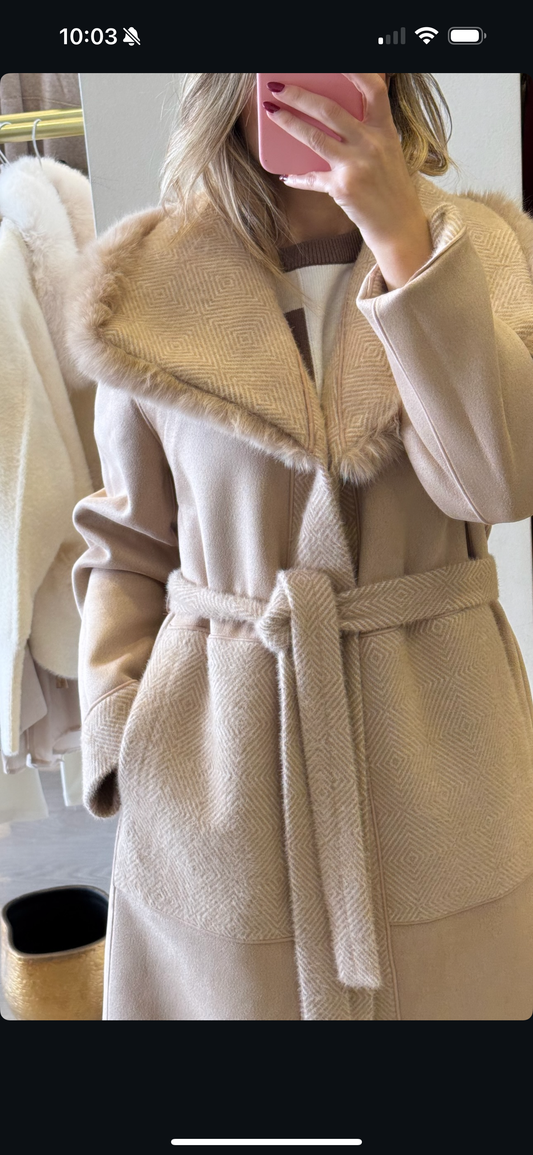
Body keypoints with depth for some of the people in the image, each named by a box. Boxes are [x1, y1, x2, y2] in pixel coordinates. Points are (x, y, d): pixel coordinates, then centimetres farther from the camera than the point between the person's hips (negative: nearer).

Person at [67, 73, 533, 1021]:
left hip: (437, 750, 1)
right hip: (220, 763, 0)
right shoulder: (154, 293, -2)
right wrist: (119, 737, -2)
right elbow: (129, 542, 6)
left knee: (446, 988, 17)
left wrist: (400, 233, -22)